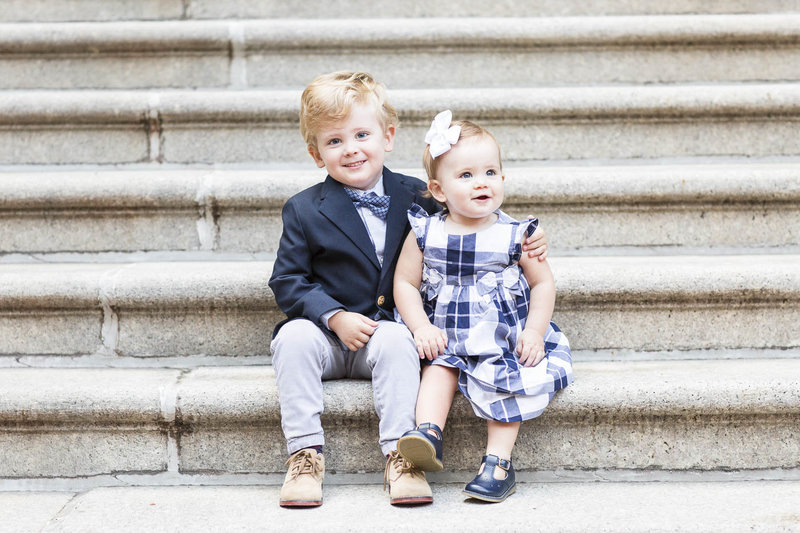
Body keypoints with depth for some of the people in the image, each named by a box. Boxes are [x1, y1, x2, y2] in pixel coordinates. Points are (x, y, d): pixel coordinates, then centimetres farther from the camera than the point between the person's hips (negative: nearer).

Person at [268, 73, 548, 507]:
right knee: (293, 337, -30)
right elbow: (287, 281, 0)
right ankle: (305, 455, -26)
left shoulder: (416, 199, 6)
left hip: (387, 332, 0)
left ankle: (400, 455, -30)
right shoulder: (304, 210, 1)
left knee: (395, 340, -32)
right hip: (327, 336, 0)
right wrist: (335, 317, -16)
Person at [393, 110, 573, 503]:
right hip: (445, 334, 1)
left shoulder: (514, 236, -2)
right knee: (440, 363, -28)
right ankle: (429, 432, -37)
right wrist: (421, 327, -12)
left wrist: (534, 331, -8)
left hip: (505, 335, 0)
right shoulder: (424, 234, 0)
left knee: (507, 379, -23)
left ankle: (498, 462, -21)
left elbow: (543, 283, 4)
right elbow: (405, 283, 2)